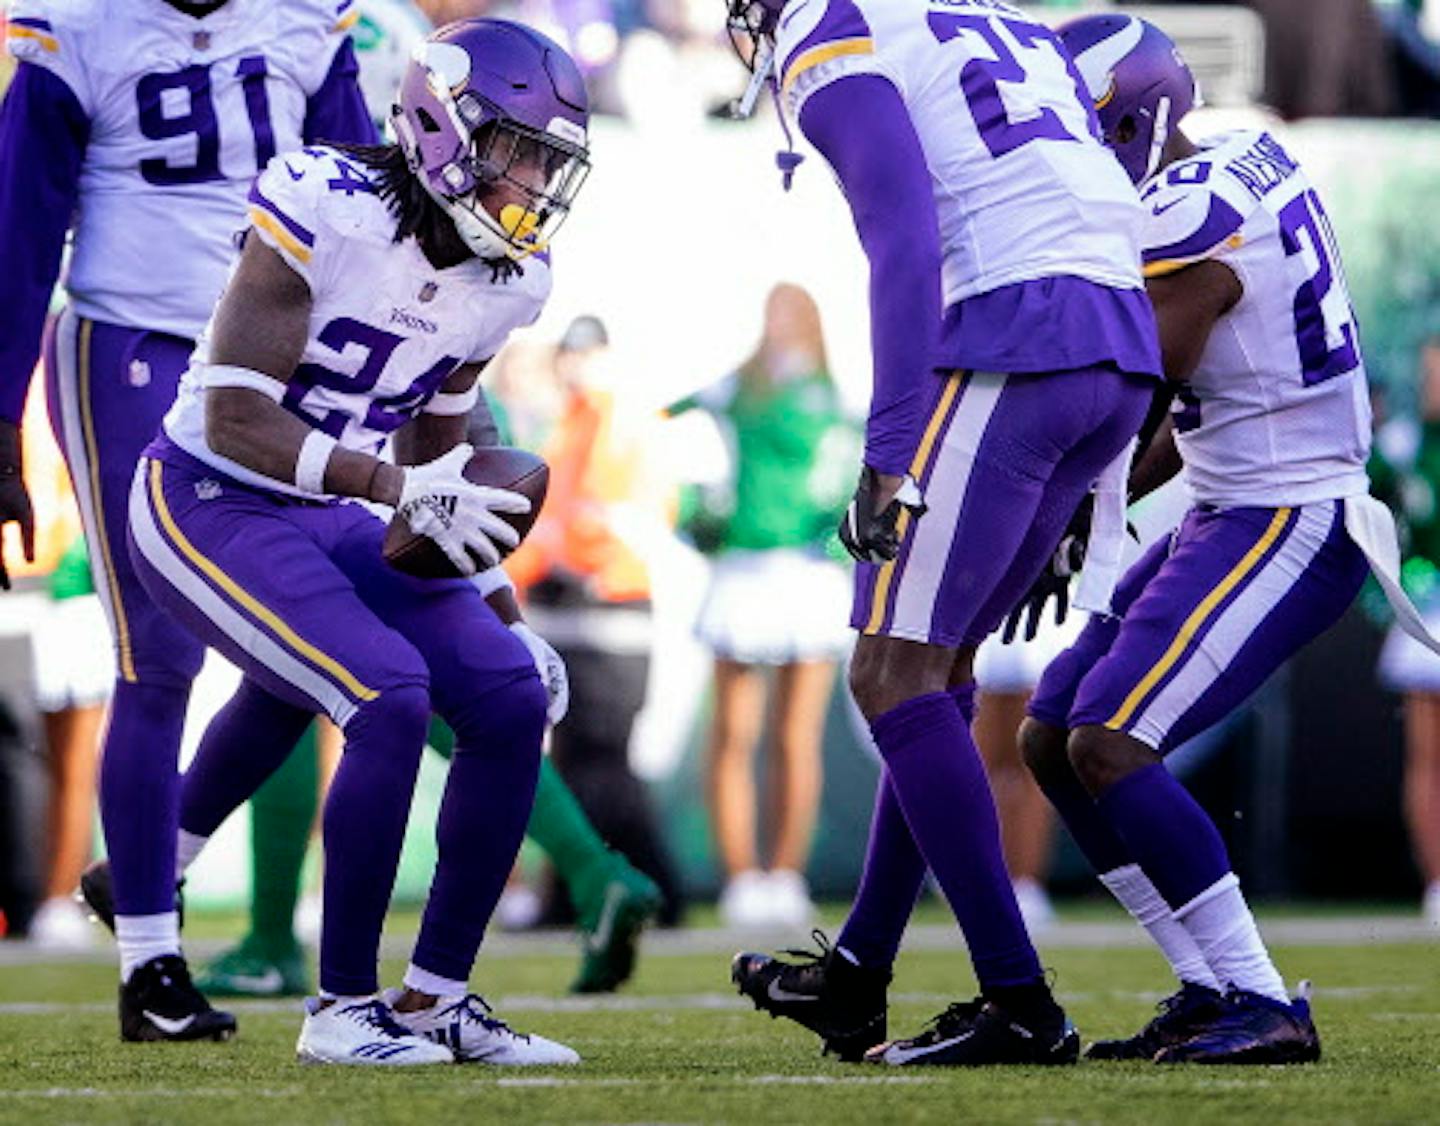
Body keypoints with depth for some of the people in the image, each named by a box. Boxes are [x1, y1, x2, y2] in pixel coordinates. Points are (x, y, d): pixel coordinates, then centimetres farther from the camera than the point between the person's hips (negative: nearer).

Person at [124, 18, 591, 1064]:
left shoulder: (506, 278, 0)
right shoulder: (324, 214, -24)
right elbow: (234, 419, -26)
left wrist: (496, 606, 10)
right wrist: (399, 490, -34)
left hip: (328, 522, 8)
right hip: (207, 505, -8)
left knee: (511, 698, -2)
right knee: (389, 698, -24)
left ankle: (437, 998, 14)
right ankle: (344, 1006, -10)